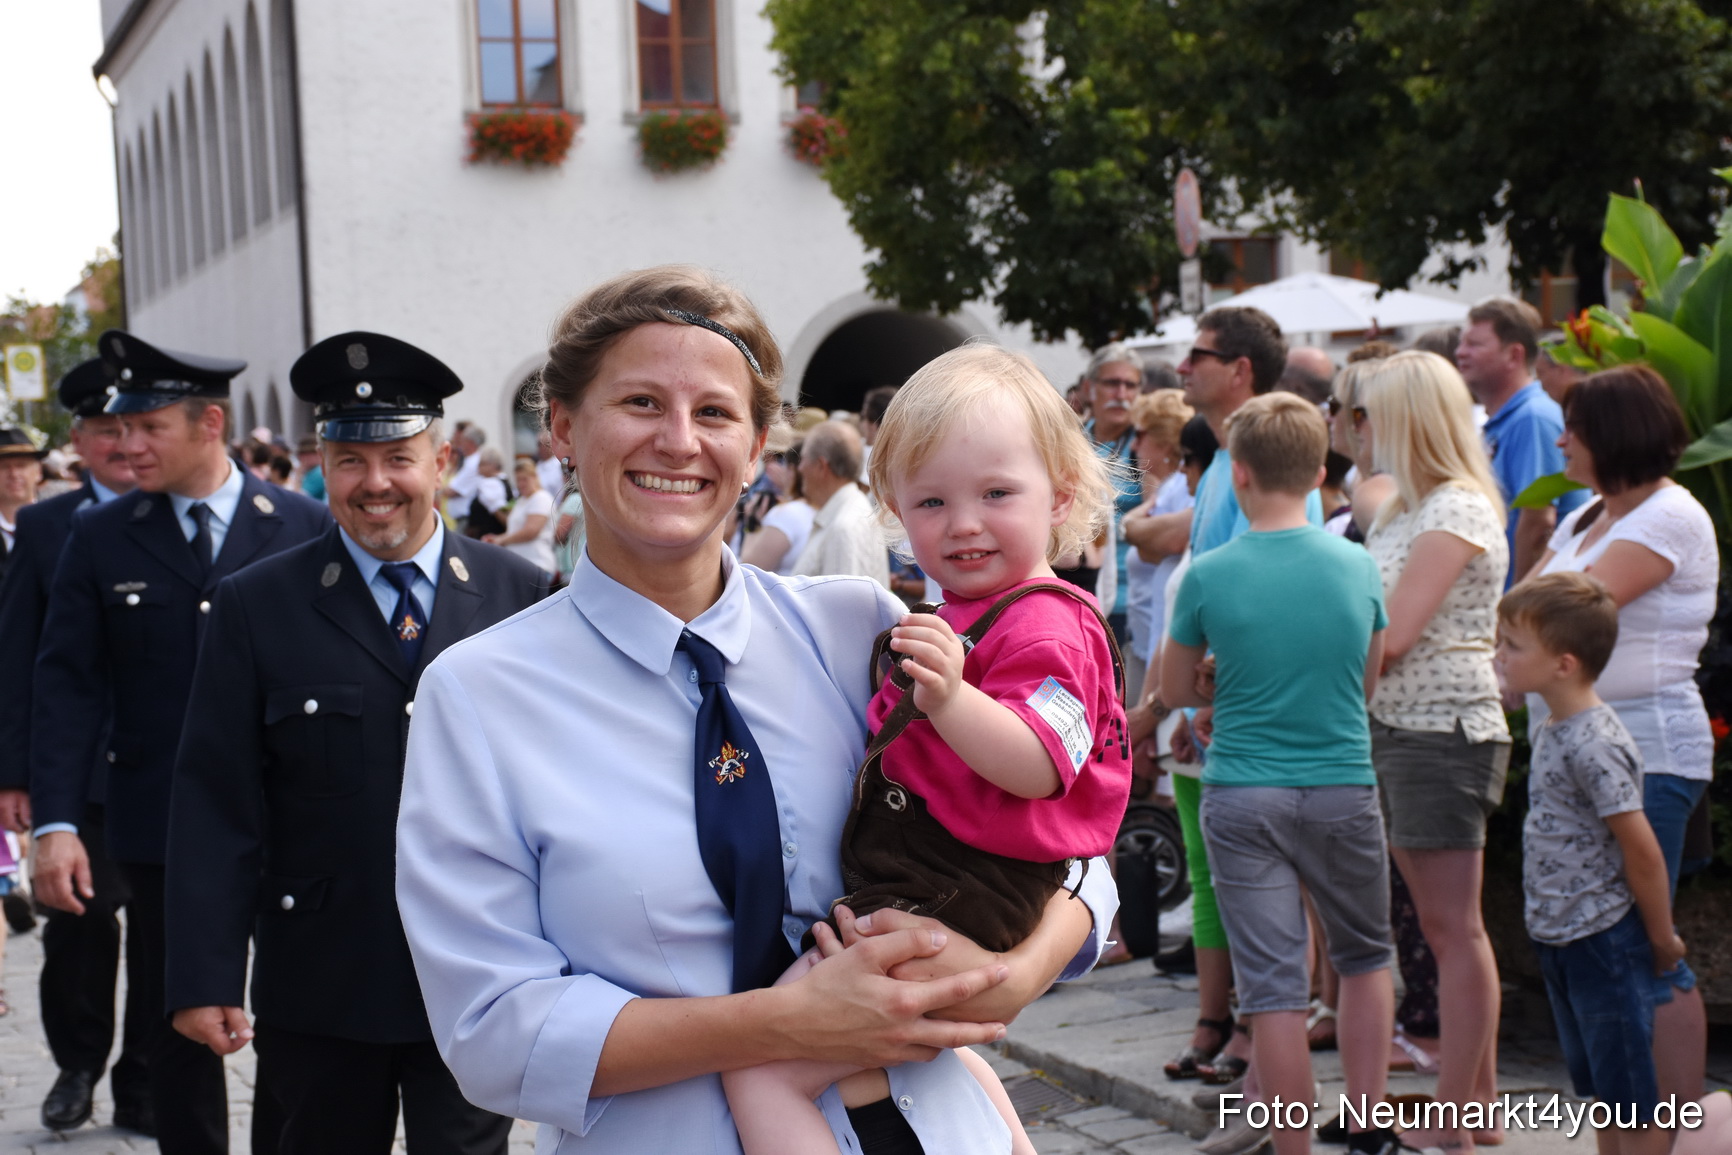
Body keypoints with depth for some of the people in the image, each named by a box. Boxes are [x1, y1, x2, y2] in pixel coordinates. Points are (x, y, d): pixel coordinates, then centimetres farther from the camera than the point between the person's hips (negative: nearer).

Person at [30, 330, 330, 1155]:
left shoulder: (304, 527, -3)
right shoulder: (100, 538, 2)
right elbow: (67, 685, -1)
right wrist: (56, 821, -11)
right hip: (162, 829, 1)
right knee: (177, 1036, 10)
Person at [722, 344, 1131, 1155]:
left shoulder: (1041, 627, -15)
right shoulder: (960, 615, 18)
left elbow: (1036, 766, -31)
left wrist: (947, 698, -43)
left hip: (947, 898, -11)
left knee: (761, 1073, -17)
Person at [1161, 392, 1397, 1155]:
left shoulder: (1209, 576, -7)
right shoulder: (1358, 567, -1)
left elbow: (1173, 691, 4)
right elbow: (1368, 682, 11)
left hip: (1242, 797, -2)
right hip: (1342, 787, 2)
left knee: (1273, 984, 1)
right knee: (1364, 957, 21)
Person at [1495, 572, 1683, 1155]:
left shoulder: (1594, 744, -22)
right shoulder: (1551, 730, 8)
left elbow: (1642, 850, -20)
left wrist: (1662, 940, -10)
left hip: (1605, 941, -9)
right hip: (1559, 939, 9)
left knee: (1632, 1102, 0)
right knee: (1599, 1091, 18)